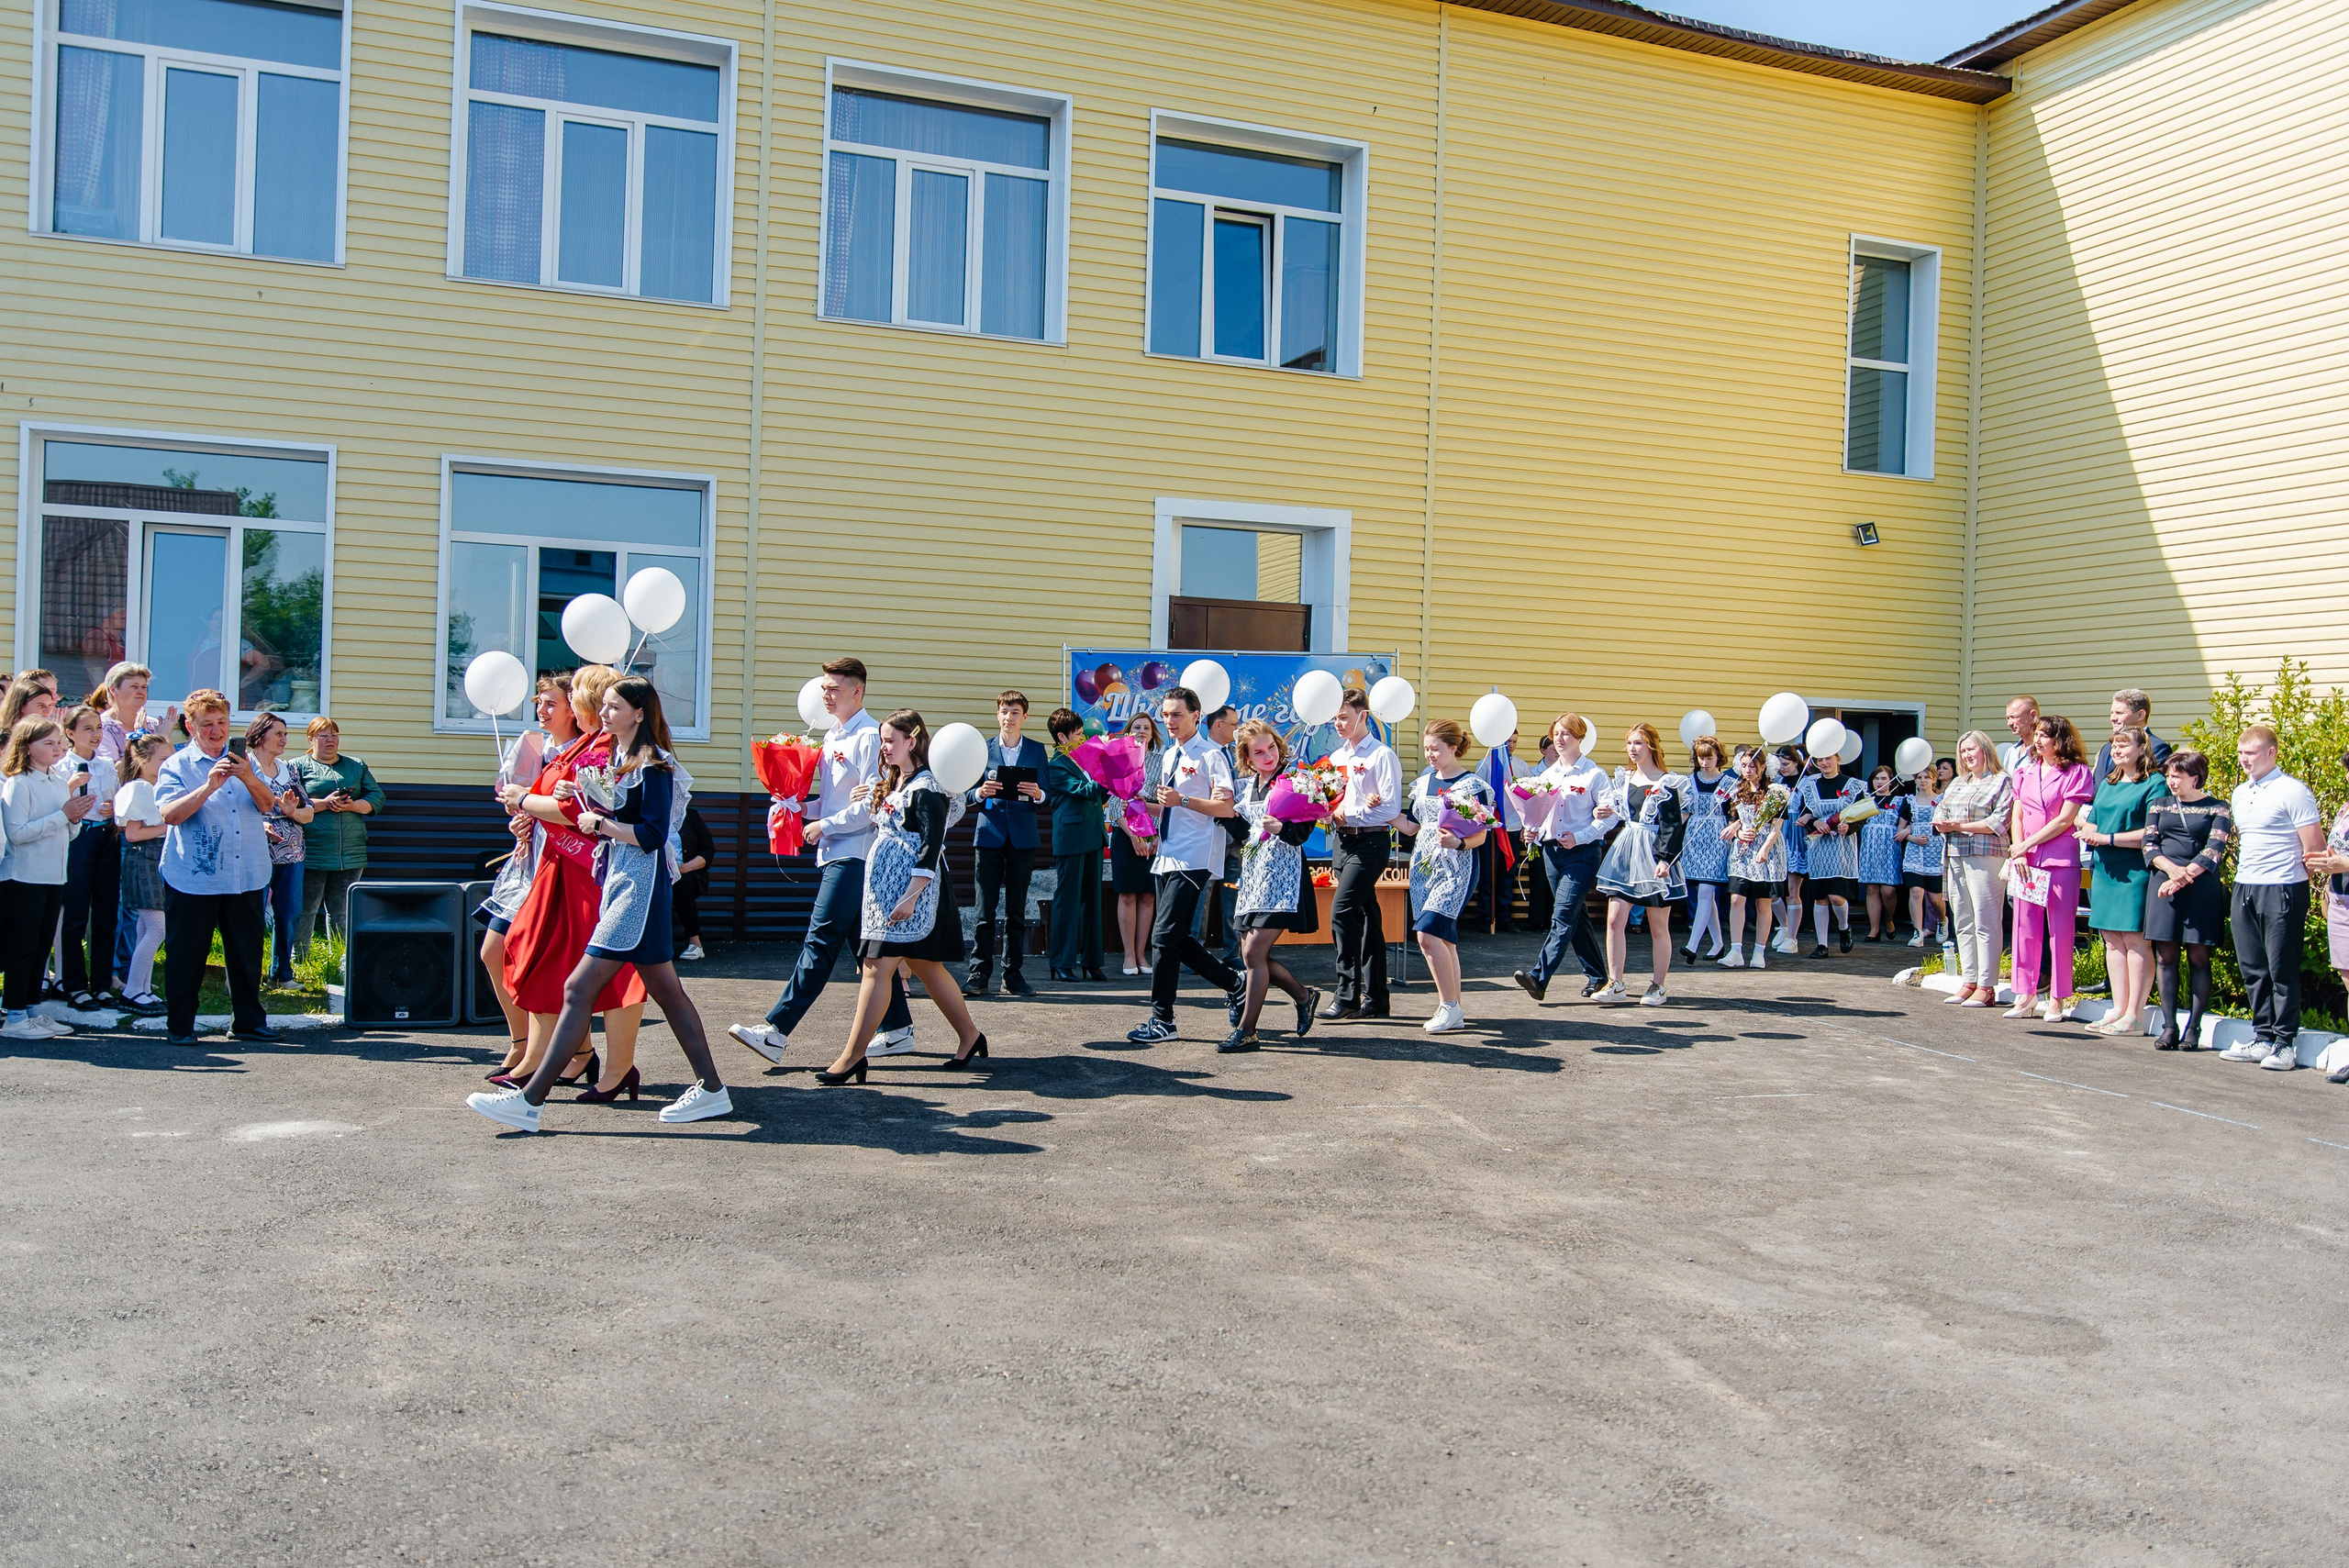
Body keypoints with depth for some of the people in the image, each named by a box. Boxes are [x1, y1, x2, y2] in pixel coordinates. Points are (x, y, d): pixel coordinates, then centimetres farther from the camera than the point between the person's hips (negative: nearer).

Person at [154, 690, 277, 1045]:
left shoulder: (243, 760, 11)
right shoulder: (176, 765, 1)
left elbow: (267, 804, -1)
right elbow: (170, 814, -13)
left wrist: (248, 778, -20)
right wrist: (209, 786, -24)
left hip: (246, 877, 3)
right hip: (193, 879, -3)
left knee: (247, 952, 9)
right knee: (186, 953, 3)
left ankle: (248, 1021, 20)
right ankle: (180, 1025, 15)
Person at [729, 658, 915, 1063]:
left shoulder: (869, 736, -11)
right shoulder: (832, 735, 18)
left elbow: (871, 805, -16)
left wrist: (824, 825, -12)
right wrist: (798, 809, 8)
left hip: (853, 854, -10)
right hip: (834, 853, 10)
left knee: (820, 941, -11)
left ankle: (777, 1031, -14)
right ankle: (898, 1030, 17)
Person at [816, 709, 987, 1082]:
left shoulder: (927, 788, -12)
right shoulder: (892, 784, 17)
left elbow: (931, 849, -18)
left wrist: (911, 896, -23)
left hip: (910, 891, -10)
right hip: (885, 889, 10)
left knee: (876, 967, -10)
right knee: (925, 966, 13)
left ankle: (853, 1056, -7)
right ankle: (970, 1037, 22)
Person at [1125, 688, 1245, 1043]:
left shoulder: (1210, 755, -7)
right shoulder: (1168, 756, 18)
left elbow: (1226, 807, -14)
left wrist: (1182, 800, -23)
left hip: (1193, 859, -9)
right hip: (1167, 856, 9)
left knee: (1165, 936, -11)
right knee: (1179, 939, 10)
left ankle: (1162, 1020, -4)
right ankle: (1235, 984, 26)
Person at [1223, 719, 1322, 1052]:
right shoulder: (1245, 786, 12)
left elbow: (1303, 832, -16)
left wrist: (1281, 828, -35)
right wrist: (1227, 813, 3)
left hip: (1281, 875, -7)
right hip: (1252, 875, 7)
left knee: (1254, 951, -13)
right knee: (1253, 954, 7)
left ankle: (1245, 1030, -5)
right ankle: (1304, 995, 30)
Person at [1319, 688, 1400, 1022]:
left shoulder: (1381, 755, -7)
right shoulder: (1336, 757, 17)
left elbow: (1390, 809, -14)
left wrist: (1348, 816, -13)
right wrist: (1330, 812, -5)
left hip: (1370, 842, -8)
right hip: (1343, 842, 8)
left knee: (1341, 910, -18)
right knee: (1365, 917, 10)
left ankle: (1347, 995, -14)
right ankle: (1375, 999, 14)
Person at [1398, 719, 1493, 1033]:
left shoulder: (1472, 786, -7)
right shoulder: (1423, 783, 13)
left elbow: (1480, 836, -10)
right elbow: (1411, 827, 17)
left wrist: (1459, 843, -29)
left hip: (1455, 868, -7)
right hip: (1425, 866, 7)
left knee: (1429, 933, -17)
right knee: (1443, 937, 8)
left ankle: (1450, 1006, -7)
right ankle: (1453, 1011, 14)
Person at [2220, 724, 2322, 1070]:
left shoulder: (2292, 791, -10)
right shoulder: (2240, 793, 14)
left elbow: (2314, 847, -10)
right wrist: (2243, 877, 16)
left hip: (2282, 890, -7)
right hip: (2243, 888, 7)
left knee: (2282, 970, -2)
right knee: (2253, 970, 10)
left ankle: (2285, 1044, 5)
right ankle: (2263, 1038, 19)